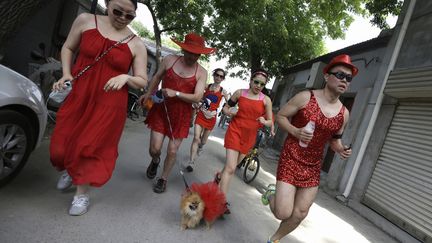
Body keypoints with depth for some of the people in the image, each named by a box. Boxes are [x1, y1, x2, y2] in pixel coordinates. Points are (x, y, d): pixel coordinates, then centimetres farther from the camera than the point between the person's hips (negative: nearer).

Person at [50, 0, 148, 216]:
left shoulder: (137, 45, -3)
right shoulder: (86, 20, 2)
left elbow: (142, 81, 0)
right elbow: (68, 48, 12)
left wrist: (126, 78, -20)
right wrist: (66, 74, -3)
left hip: (109, 104, -2)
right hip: (78, 97, 3)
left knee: (92, 147, 2)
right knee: (62, 143, 10)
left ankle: (82, 194, 25)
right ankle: (69, 169, 47)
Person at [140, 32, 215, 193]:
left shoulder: (201, 72, -7)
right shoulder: (170, 60, -1)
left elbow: (197, 97, -13)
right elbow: (157, 77, 15)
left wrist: (176, 93, -23)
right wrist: (148, 94, 11)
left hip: (182, 115, -1)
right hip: (161, 109, 1)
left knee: (172, 151, 4)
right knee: (154, 148, -2)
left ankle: (163, 178, 29)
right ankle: (155, 161, 37)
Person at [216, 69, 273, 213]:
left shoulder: (266, 100, -3)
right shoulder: (240, 93, -1)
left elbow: (270, 122, 1)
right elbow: (225, 108, 10)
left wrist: (264, 121, -21)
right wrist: (230, 112, -11)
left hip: (249, 136, 3)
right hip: (235, 131, -2)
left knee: (233, 165, 21)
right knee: (231, 168, -11)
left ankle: (219, 176, 52)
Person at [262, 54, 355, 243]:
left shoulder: (344, 114, 3)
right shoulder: (306, 97, -11)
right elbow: (280, 116, -3)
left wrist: (340, 149, -5)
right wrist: (295, 131, -20)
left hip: (313, 167, 5)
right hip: (290, 161, -5)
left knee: (300, 214, 10)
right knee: (283, 213, -9)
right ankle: (271, 194, 26)